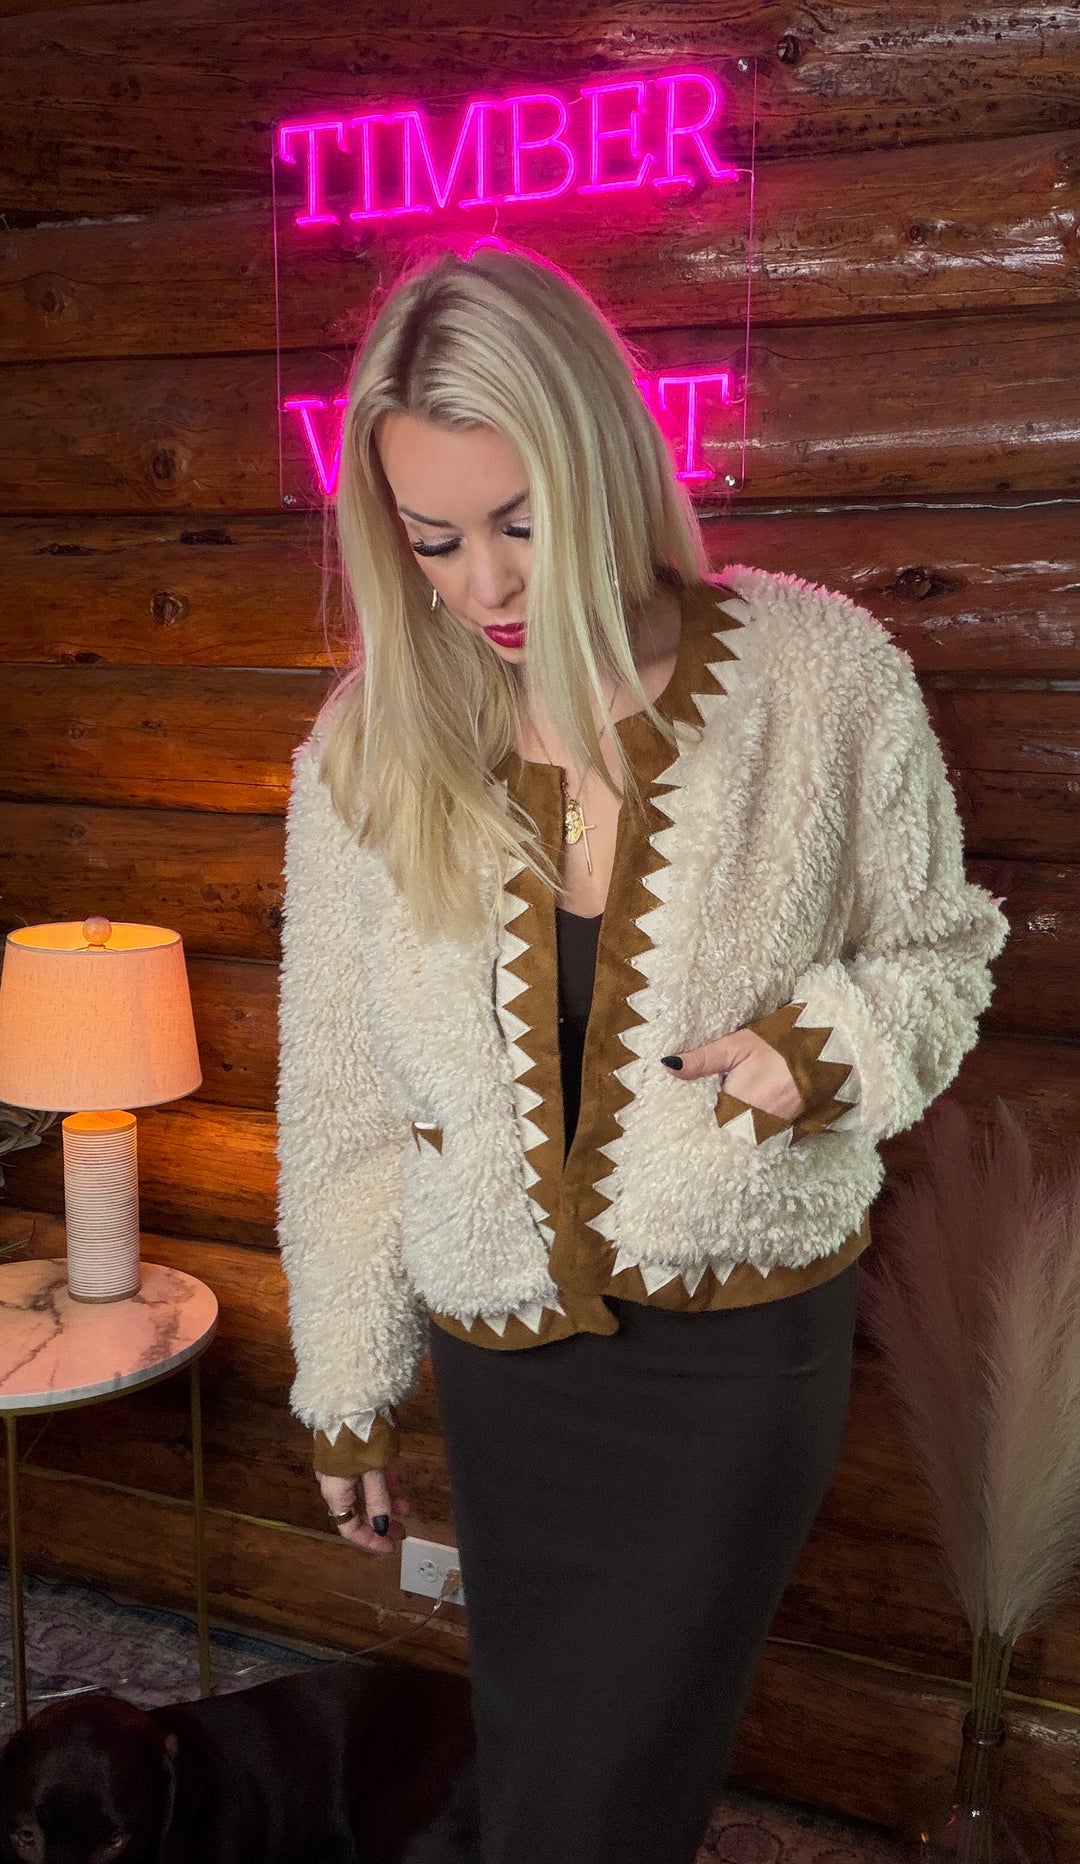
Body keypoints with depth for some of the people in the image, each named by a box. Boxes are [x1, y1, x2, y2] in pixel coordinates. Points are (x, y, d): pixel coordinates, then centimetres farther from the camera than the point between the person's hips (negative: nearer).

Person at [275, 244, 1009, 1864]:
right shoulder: (368, 752, -6)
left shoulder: (821, 674, -12)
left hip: (747, 1338, -2)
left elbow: (940, 946, 3)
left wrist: (829, 1043, -20)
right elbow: (339, 1104, 2)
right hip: (501, 1354, 3)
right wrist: (345, 1393, 9)